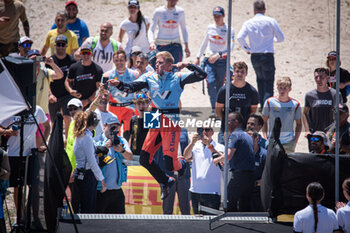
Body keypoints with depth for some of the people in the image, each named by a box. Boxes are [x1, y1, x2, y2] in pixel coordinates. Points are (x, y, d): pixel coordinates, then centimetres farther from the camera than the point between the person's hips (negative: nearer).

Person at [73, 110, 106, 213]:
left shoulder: (80, 135, 12)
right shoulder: (87, 137, -16)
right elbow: (92, 162, -18)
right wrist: (101, 179, -13)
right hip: (86, 176, -10)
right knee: (87, 210, -7)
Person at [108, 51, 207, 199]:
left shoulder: (178, 78, -1)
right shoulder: (149, 77, 9)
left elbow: (202, 75, -7)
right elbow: (132, 87, -3)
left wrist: (187, 65, -19)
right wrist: (119, 84, -20)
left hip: (172, 122, -5)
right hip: (156, 121, 5)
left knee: (170, 164, -11)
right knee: (144, 159, 0)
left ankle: (181, 164, 29)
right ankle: (165, 182, 23)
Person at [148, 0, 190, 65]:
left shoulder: (180, 12, 5)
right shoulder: (158, 12, -3)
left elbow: (184, 29, 17)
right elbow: (151, 30, -4)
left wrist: (186, 46, 11)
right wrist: (151, 42, -24)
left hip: (176, 44, 1)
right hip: (161, 45, -1)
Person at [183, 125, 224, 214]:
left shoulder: (219, 147, 3)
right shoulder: (195, 146, 13)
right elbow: (186, 157, -3)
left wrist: (209, 145, -21)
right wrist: (192, 142, -18)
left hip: (212, 191, -4)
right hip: (195, 190, 4)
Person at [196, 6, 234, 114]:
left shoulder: (229, 30, -4)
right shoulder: (210, 28, 7)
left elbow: (231, 47, -15)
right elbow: (204, 43, 20)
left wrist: (218, 55, -25)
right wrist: (198, 57, 20)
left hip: (222, 61, -1)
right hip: (209, 60, 1)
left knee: (219, 86, 3)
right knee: (211, 82, -18)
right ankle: (214, 108, -22)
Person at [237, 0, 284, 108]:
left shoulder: (248, 23, 2)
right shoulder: (271, 21, -3)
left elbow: (240, 37, -11)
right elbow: (281, 37, 2)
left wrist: (247, 49, 5)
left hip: (254, 56, 3)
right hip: (267, 55, -3)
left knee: (260, 80, 23)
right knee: (268, 83, -4)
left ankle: (262, 105, 24)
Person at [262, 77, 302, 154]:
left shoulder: (295, 104, 1)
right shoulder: (270, 102, 0)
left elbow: (299, 124, 9)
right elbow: (264, 122, 5)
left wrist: (295, 140, -2)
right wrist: (265, 139, -4)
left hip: (289, 142, 0)